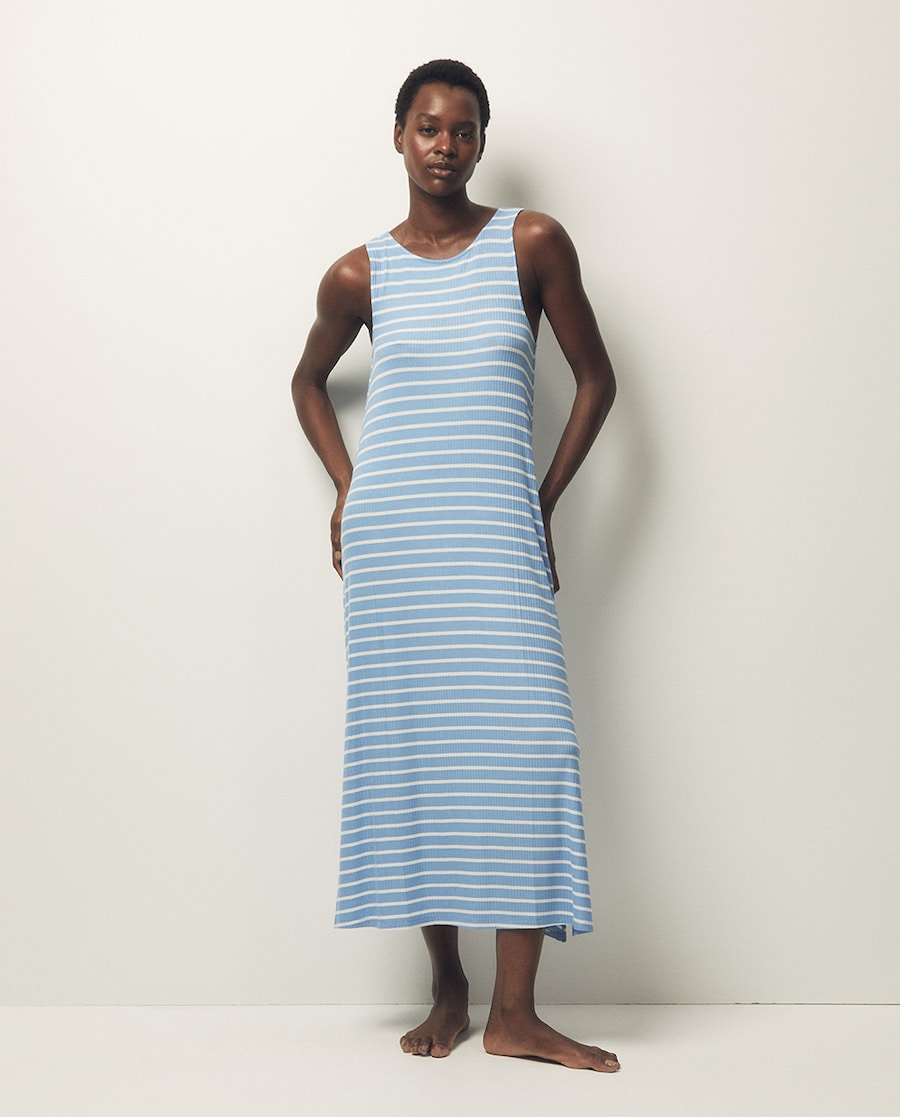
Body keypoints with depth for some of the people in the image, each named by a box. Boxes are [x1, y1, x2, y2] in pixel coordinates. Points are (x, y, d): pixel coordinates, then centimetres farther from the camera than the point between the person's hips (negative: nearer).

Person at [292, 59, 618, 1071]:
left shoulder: (533, 244, 3)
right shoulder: (359, 275, 7)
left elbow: (595, 377, 9)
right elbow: (308, 383, 23)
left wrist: (545, 501, 5)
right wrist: (345, 486, 11)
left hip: (496, 534, -1)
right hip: (388, 537, 1)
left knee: (520, 744, -10)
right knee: (408, 747, 2)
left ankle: (515, 1013, 0)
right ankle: (447, 989, 16)